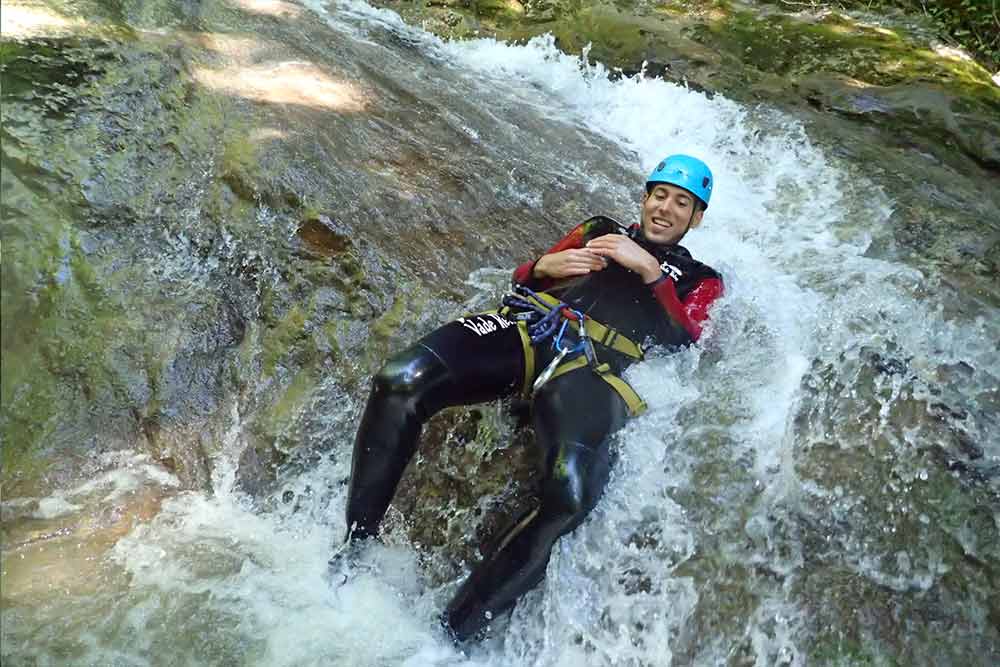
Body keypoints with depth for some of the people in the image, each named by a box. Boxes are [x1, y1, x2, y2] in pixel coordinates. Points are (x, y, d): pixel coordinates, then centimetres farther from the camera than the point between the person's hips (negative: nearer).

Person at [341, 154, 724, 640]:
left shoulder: (700, 279, 28)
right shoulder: (600, 229, 33)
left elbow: (684, 340, 7)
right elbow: (521, 278, 28)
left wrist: (650, 271, -1)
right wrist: (545, 267, 7)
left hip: (592, 368, -2)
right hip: (526, 327, 3)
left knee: (571, 495, -35)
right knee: (399, 383, -26)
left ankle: (450, 632, -21)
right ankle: (351, 554, -12)